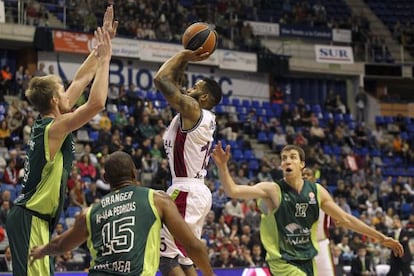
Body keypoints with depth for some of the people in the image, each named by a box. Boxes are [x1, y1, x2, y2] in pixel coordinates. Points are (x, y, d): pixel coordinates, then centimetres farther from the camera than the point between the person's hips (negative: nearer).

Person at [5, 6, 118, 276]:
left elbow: (81, 80, 16)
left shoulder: (46, 122, 10)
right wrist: (104, 58, -17)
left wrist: (102, 43, 16)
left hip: (30, 218, 10)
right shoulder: (54, 128, -15)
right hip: (31, 220, -10)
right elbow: (97, 103, -27)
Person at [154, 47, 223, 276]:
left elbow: (161, 80, -15)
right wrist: (185, 58, 16)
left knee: (165, 255, -11)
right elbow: (172, 85, 24)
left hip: (186, 193, -10)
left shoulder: (192, 109, -11)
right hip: (193, 192, 10)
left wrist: (184, 55, -4)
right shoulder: (204, 117, 15)